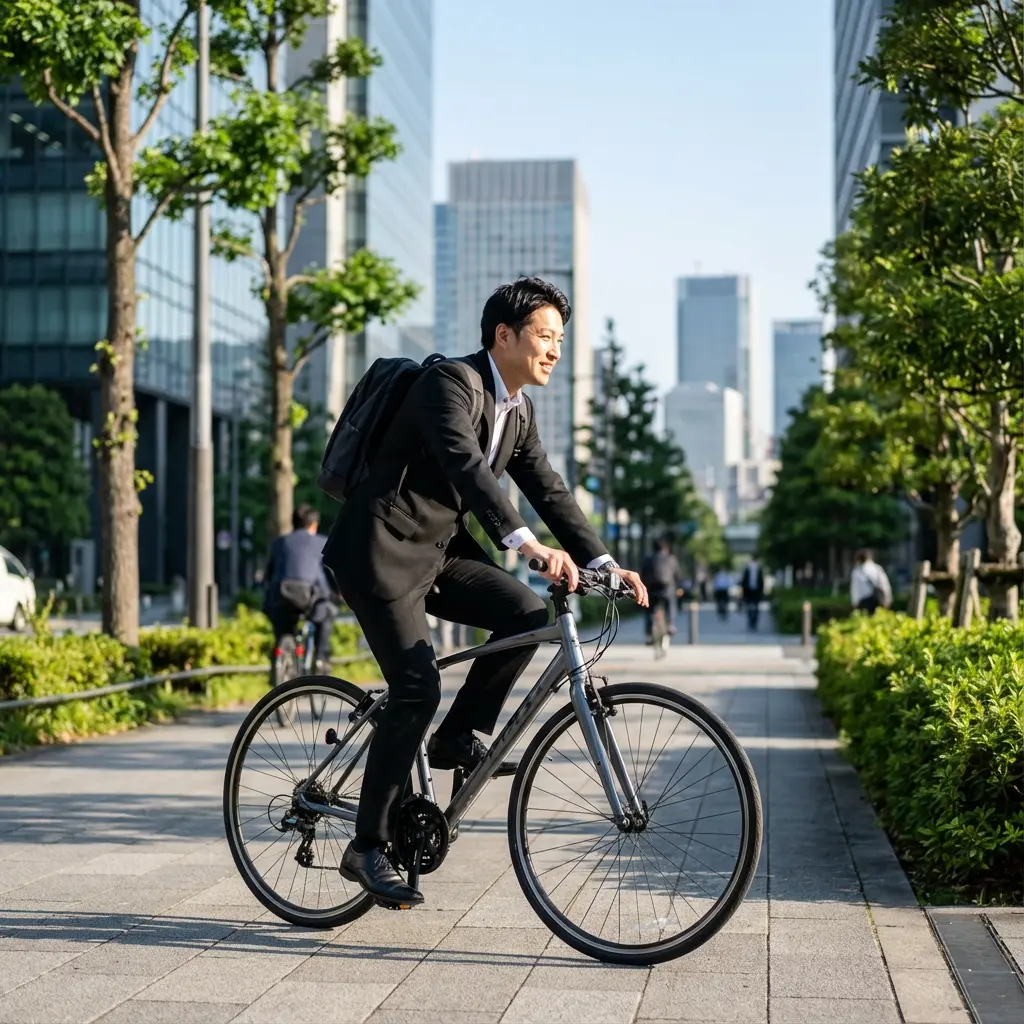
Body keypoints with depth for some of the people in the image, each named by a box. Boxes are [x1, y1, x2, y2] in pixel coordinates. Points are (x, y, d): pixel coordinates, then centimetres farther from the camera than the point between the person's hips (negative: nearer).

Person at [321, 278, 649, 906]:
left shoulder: (519, 412, 10)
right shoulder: (451, 382, -17)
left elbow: (549, 491, 12)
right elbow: (467, 466, -32)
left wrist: (603, 563, 0)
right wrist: (528, 545, -44)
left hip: (439, 552, 8)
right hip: (382, 552, -8)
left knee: (528, 612, -13)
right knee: (418, 689, -15)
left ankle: (459, 737, 4)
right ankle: (369, 847, -4)